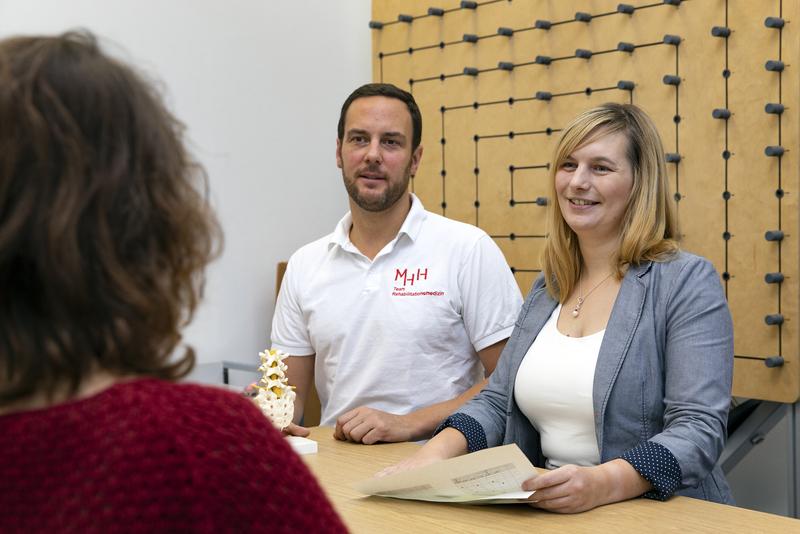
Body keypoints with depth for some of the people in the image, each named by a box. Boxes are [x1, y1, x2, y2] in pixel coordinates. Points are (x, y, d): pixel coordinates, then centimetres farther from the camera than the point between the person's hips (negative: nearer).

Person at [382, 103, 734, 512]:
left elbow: (699, 428, -15)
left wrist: (604, 483, -32)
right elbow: (497, 400, 12)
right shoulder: (547, 287, 13)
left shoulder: (687, 282, -7)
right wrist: (439, 449, -9)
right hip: (545, 511, 5)